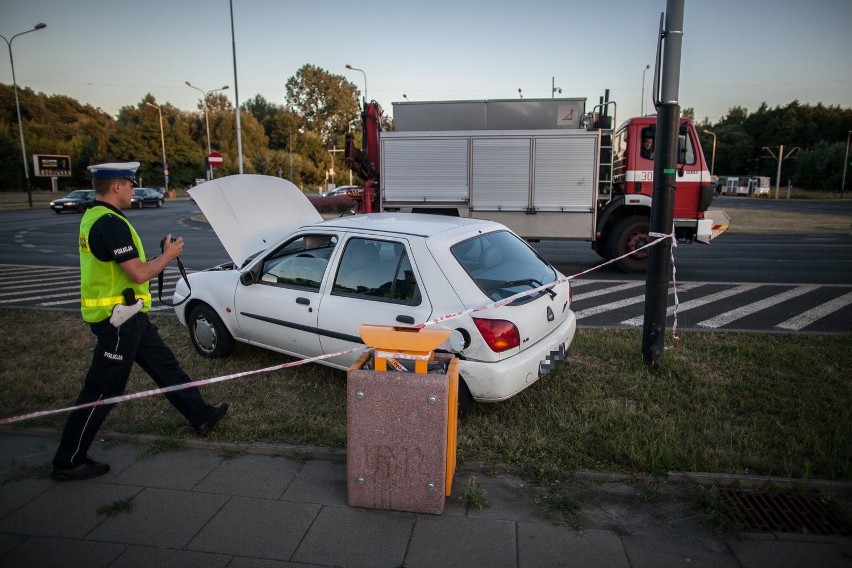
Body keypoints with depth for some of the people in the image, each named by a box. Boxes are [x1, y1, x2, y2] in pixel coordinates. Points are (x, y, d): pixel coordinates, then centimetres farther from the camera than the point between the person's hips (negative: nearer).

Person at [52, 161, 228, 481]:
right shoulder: (112, 224, -22)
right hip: (118, 318, -10)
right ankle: (69, 462, 14)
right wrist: (169, 254, -8)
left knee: (165, 366, 18)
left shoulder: (93, 218, 10)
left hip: (126, 316, 10)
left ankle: (201, 416, 31)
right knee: (103, 391, 1)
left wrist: (160, 260, 11)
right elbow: (138, 274, -23)